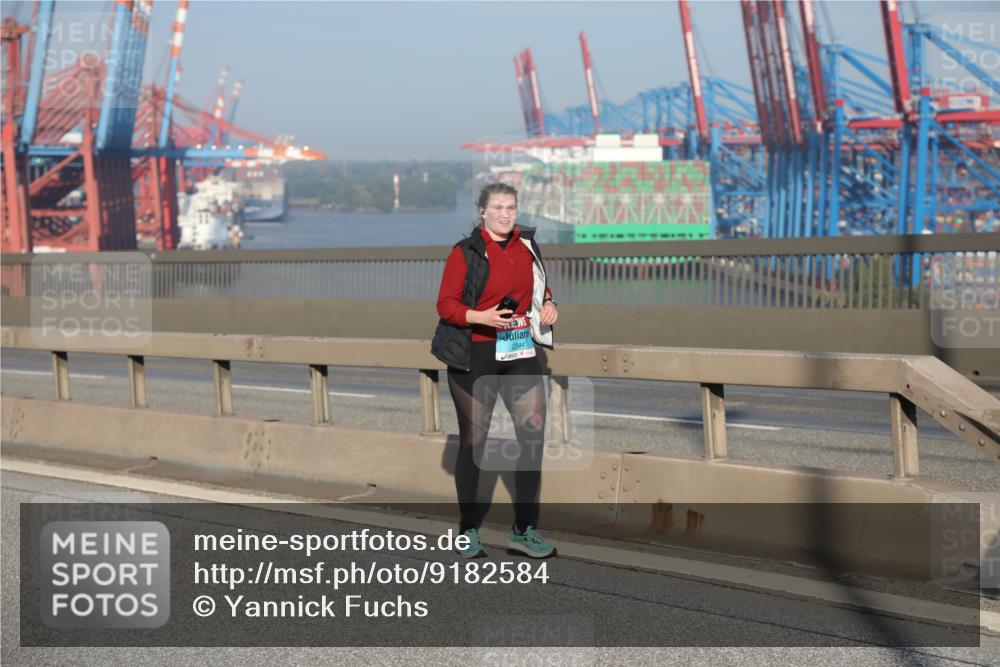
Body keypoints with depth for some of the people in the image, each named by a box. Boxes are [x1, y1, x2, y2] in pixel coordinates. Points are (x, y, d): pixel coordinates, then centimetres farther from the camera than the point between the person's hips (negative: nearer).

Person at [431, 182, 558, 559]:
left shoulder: (527, 246, 10)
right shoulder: (466, 252, -6)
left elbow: (539, 287, 25)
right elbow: (445, 304, -9)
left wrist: (548, 305, 4)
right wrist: (480, 317, -25)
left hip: (520, 351, 4)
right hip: (475, 355, -4)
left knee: (533, 432, -5)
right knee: (472, 440, 4)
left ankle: (524, 530, 3)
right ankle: (468, 532, 16)